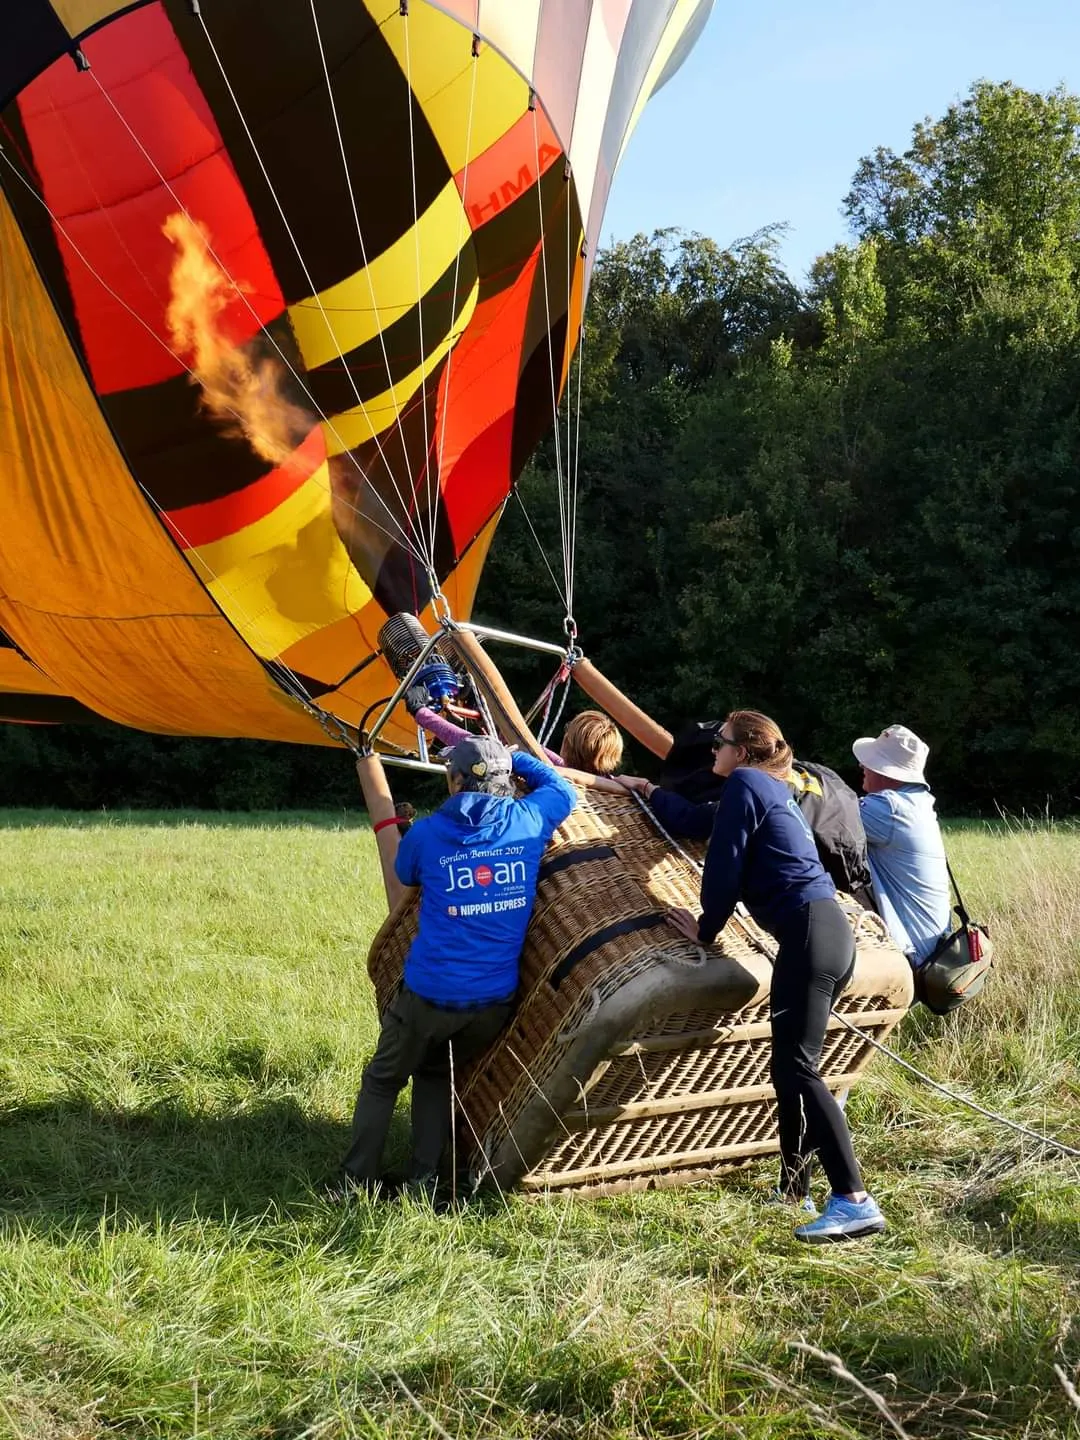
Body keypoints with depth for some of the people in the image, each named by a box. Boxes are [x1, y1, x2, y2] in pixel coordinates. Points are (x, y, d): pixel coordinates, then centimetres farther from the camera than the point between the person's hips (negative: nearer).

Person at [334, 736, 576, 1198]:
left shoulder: (427, 834, -6)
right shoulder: (528, 821, -2)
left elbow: (405, 874, 17)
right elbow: (561, 789, 20)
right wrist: (511, 757, 27)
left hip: (430, 993, -3)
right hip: (496, 999, 3)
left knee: (382, 1081, 18)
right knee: (436, 1075, 25)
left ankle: (357, 1182, 21)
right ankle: (425, 1180, 20)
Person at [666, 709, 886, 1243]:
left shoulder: (744, 784, -3)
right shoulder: (775, 790, 25)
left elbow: (724, 864, -6)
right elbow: (706, 822, 43)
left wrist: (705, 929, 9)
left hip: (807, 935, -10)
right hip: (833, 933, 10)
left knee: (796, 1069, -14)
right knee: (792, 1066, 16)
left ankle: (855, 1202, -21)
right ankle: (793, 1189, 25)